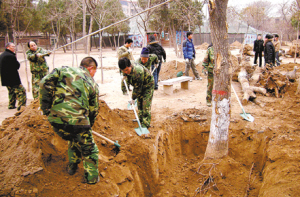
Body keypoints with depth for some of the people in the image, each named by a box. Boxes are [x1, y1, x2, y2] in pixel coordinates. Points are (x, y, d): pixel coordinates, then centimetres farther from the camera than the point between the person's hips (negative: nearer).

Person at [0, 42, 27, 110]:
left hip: (6, 78, 10)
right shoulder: (10, 56, -19)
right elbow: (17, 66, -16)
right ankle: (21, 106, -13)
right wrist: (16, 61, 2)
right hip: (13, 79, -10)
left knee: (11, 91, 22)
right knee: (21, 91, -8)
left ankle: (11, 105, 27)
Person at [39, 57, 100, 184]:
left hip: (55, 118, 4)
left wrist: (45, 107, 4)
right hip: (77, 120, -3)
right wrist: (89, 125, 31)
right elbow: (93, 110, 16)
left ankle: (72, 167, 49)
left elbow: (45, 83, -2)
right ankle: (91, 178, 27)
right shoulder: (92, 84, 12)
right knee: (88, 148, 20)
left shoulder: (65, 70, 12)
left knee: (73, 140, 33)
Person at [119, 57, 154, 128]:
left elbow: (137, 88, -31)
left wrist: (133, 98, -21)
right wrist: (125, 75, 2)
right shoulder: (127, 66, -18)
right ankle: (141, 119, 27)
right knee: (139, 102, 14)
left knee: (145, 104, -12)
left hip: (148, 85, -8)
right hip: (139, 85, 9)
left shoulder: (138, 72, -41)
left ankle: (145, 123, -8)